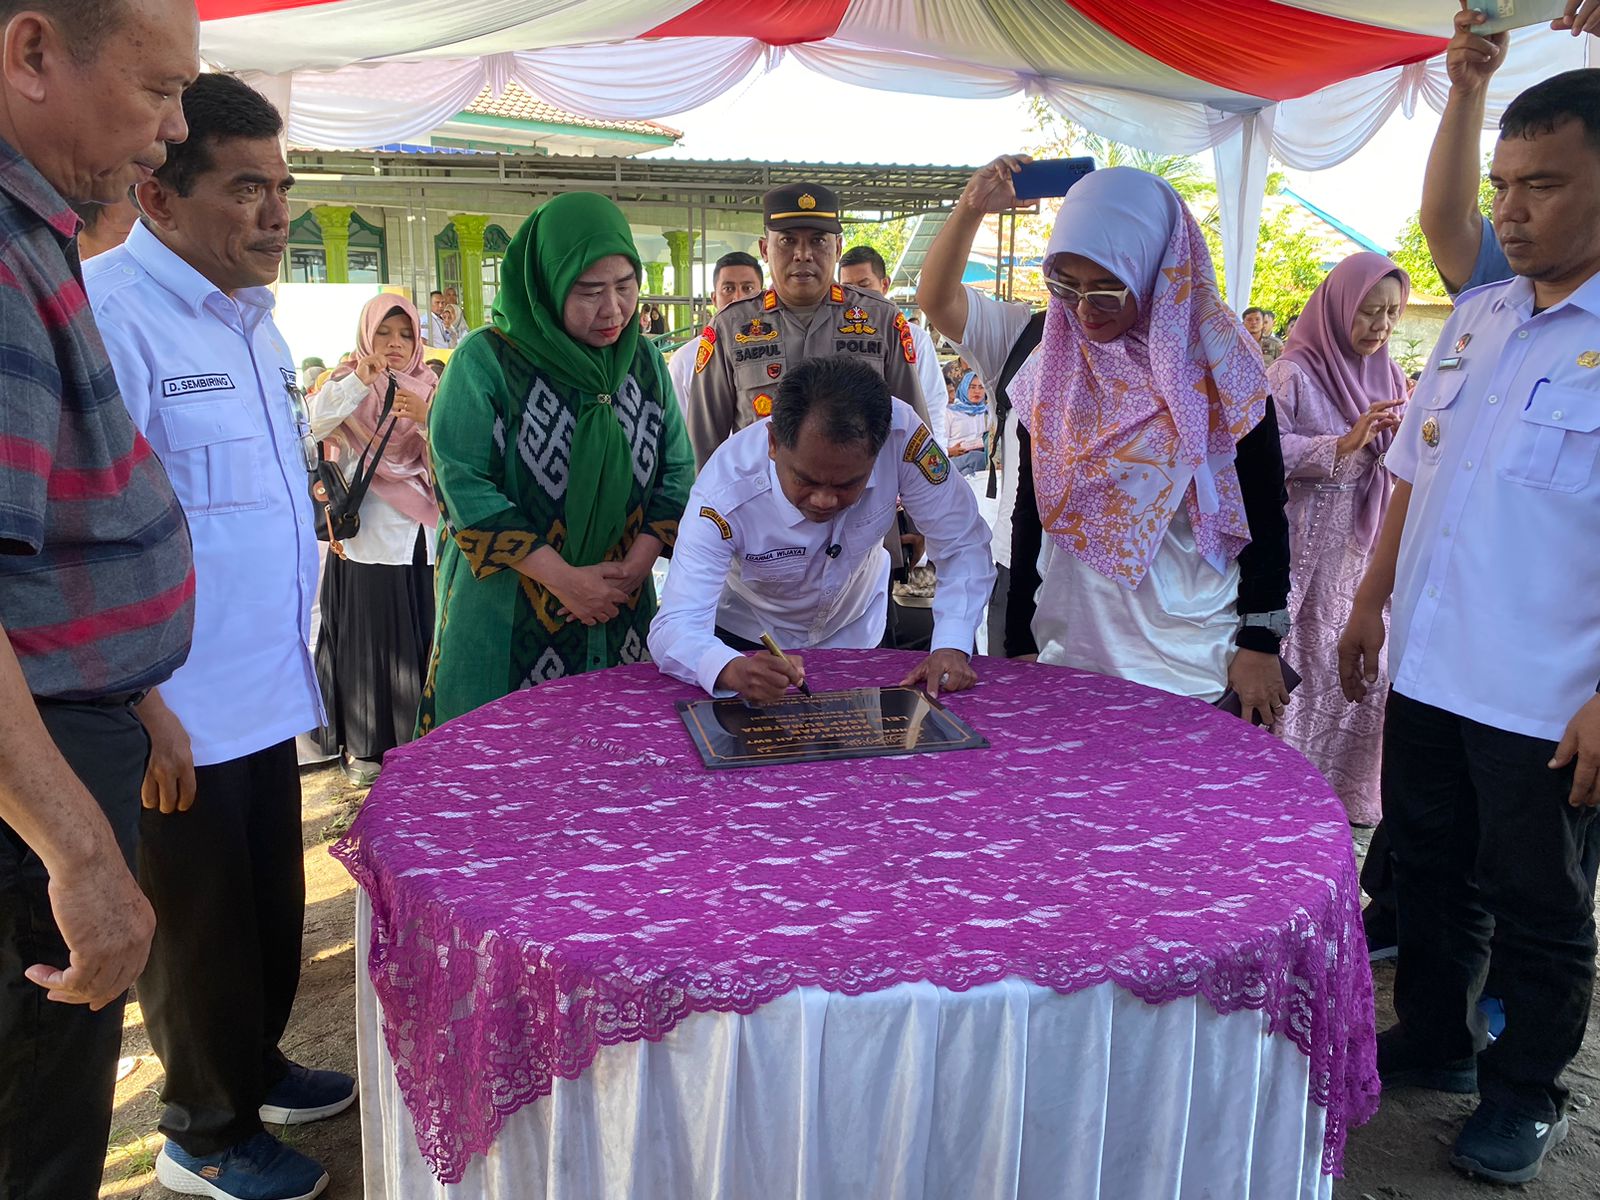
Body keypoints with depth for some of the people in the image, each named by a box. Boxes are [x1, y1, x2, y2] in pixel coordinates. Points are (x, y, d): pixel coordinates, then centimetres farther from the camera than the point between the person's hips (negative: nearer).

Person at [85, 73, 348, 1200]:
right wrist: (142, 706, -23)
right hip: (174, 716, -8)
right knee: (200, 926, 9)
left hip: (267, 689, 8)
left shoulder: (252, 316, 11)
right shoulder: (106, 313, -19)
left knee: (272, 905, 21)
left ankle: (256, 1068, 43)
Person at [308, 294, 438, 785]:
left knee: (422, 633, 6)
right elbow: (318, 423, -16)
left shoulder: (429, 388, 9)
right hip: (366, 535, -2)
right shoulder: (347, 384, 4)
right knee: (367, 634, 1)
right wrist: (361, 379, -27)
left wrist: (425, 417, -20)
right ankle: (363, 745, 11)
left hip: (420, 533, 2)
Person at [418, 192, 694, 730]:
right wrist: (564, 578, -18)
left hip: (620, 617, 4)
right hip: (507, 625, -4)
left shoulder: (644, 362, 5)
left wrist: (637, 562, -10)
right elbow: (463, 485, -15)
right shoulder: (485, 361, -10)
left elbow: (677, 470, 6)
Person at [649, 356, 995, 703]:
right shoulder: (726, 493, -35)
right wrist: (733, 670, -59)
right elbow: (674, 628, -38)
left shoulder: (901, 433, -30)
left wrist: (951, 647, -33)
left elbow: (964, 544, -19)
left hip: (860, 629, 1)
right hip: (751, 640, -1)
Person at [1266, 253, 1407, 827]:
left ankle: (1350, 789, 24)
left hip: (1370, 542, 5)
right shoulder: (1295, 372, -8)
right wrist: (1343, 445, -22)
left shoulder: (1387, 374, 10)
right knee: (1307, 665, 1)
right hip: (1308, 546, -5)